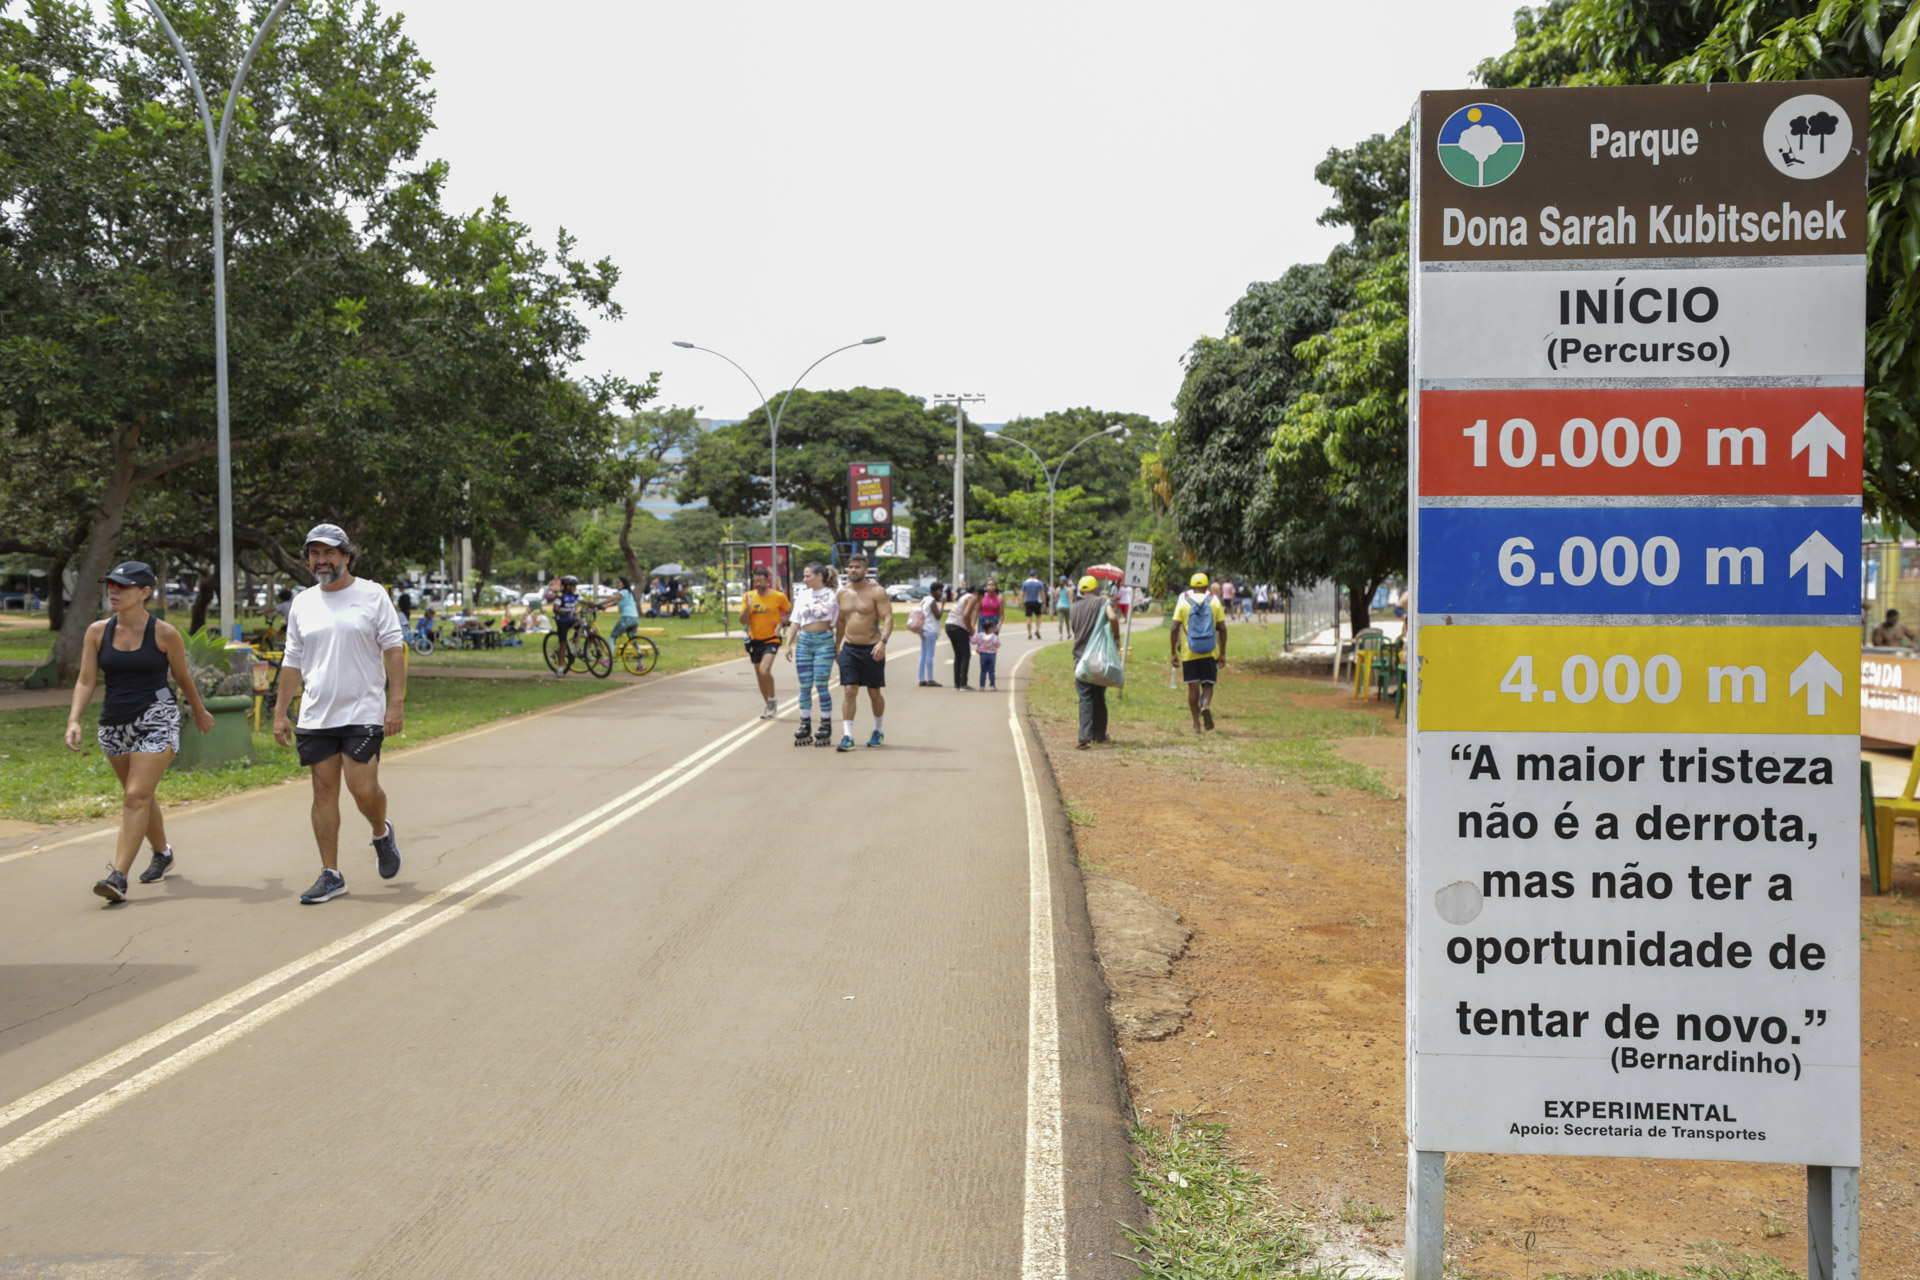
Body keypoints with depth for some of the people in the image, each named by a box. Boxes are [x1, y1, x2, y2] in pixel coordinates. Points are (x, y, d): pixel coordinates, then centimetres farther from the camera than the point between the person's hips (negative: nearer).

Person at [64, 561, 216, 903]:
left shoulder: (165, 634, -8)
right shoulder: (97, 632, 1)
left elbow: (182, 676, 6)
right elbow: (86, 681, -1)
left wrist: (200, 712, 19)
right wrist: (74, 720, -15)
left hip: (157, 720, -5)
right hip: (114, 722, 5)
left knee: (136, 796, -14)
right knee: (139, 795, 18)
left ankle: (118, 876, -17)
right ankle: (162, 853, 40)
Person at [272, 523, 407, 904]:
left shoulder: (372, 595, 1)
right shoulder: (302, 604, 12)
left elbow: (394, 649, -2)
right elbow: (293, 661, 16)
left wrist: (397, 703, -10)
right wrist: (280, 713, 11)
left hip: (363, 711, -4)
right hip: (316, 715, 4)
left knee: (363, 789, -10)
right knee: (324, 790, 3)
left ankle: (382, 834, 23)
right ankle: (331, 875, 10)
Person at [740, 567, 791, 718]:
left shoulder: (778, 597, -7)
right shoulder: (748, 597, 0)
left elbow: (790, 611, 8)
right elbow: (743, 621, -2)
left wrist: (782, 623, -9)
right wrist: (748, 607, -19)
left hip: (771, 639, -4)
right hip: (755, 641, 4)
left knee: (765, 670, -24)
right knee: (760, 675, 11)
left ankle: (772, 700, -3)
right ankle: (769, 706, 26)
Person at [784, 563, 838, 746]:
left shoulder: (831, 595, -1)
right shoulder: (802, 594, 11)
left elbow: (837, 622, 0)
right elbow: (796, 621, 14)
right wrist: (790, 644, 11)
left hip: (824, 641, -4)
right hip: (804, 641, 4)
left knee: (821, 685, -6)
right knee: (804, 686, 4)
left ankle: (826, 726, 3)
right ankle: (805, 726, 10)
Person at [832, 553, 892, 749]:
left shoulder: (876, 592, -7)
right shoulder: (843, 593, 9)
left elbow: (888, 618, -13)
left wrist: (883, 641, -27)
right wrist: (836, 646, 20)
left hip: (871, 649, -3)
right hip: (849, 648, 3)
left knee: (874, 693, 8)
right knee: (850, 691, -7)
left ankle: (879, 731, 27)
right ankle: (847, 736, -9)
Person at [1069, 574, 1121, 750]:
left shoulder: (1075, 608, 11)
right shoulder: (1102, 602, -2)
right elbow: (1112, 617, -20)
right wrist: (1117, 637, -8)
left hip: (1080, 656, 2)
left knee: (1085, 698, -2)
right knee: (1099, 697, 13)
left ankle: (1085, 736, -17)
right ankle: (1099, 734, 23)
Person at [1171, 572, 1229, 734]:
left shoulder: (1183, 602, 2)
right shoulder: (1215, 601, 4)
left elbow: (1175, 628, -4)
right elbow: (1222, 629, 1)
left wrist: (1174, 652, 1)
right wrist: (1223, 653, 6)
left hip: (1189, 653, 0)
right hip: (1210, 652, 0)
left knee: (1193, 687, 5)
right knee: (1208, 684, 9)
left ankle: (1196, 723, 5)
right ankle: (1206, 705, -23)